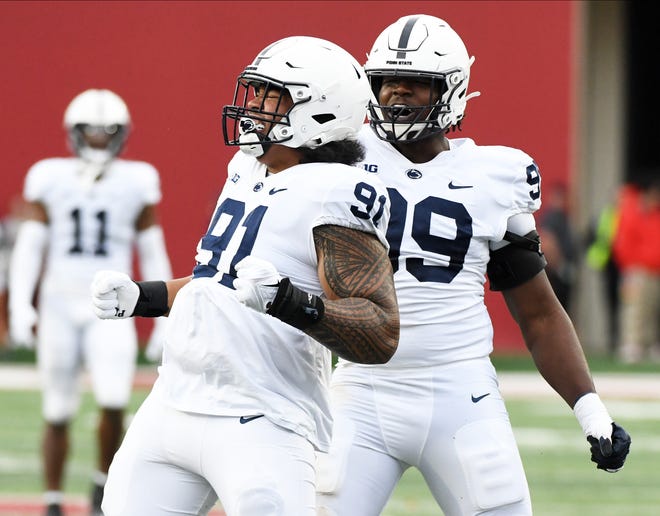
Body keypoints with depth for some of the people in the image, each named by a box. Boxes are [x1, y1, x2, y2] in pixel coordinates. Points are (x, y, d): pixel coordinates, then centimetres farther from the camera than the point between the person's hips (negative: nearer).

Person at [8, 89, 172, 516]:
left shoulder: (136, 183, 2)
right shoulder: (50, 179, 1)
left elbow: (153, 256, 8)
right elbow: (29, 248, 0)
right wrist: (20, 305, -12)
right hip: (60, 306, 1)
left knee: (113, 404, -18)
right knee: (59, 414, 5)